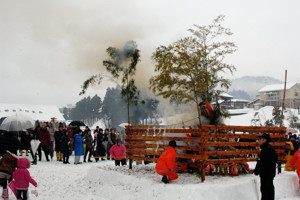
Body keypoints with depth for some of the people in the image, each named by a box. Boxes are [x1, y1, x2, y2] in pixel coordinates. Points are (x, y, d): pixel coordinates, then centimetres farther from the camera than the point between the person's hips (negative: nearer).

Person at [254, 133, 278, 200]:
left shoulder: (265, 149, -19)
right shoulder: (271, 148, 13)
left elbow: (261, 162, -23)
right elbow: (276, 158, 23)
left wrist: (256, 171, -15)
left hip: (266, 173, -10)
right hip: (272, 172, 10)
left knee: (264, 188, -7)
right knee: (270, 187, 17)